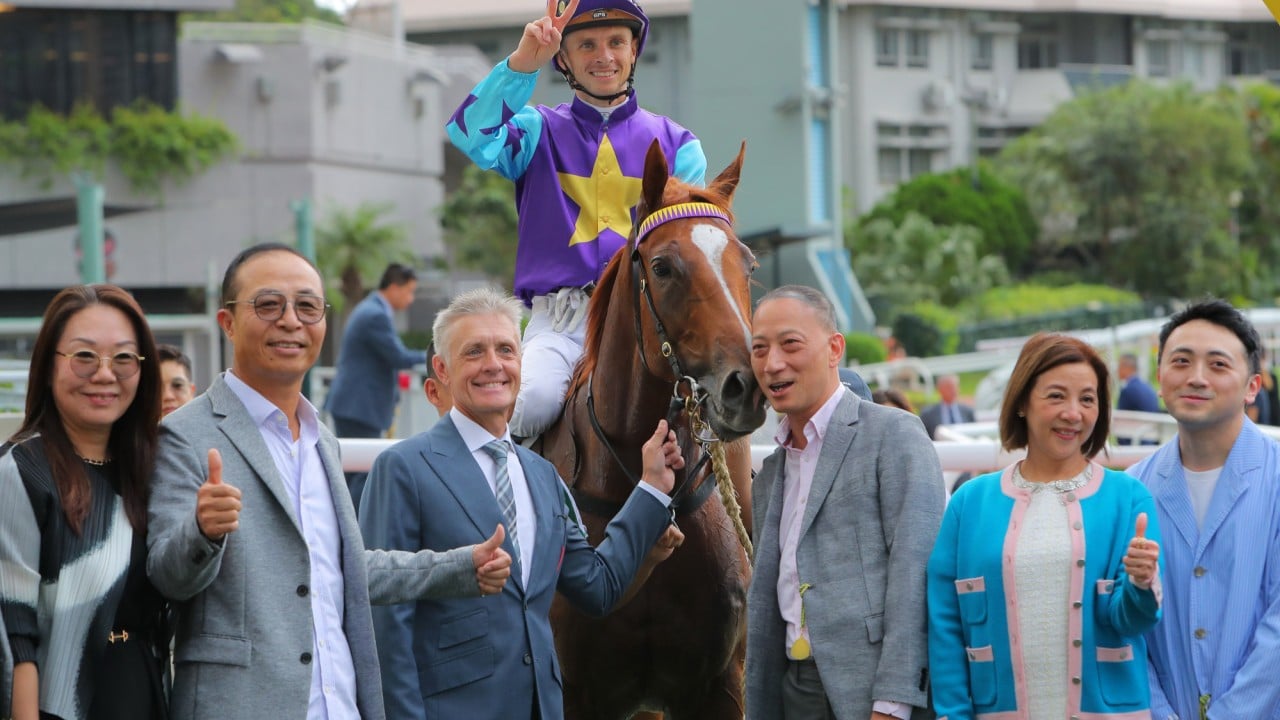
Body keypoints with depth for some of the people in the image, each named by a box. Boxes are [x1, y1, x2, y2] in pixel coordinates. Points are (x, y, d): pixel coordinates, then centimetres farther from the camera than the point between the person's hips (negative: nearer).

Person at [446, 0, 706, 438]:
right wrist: (522, 64, -18)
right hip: (559, 321, -1)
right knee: (531, 400, -32)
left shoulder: (676, 143, 18)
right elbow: (471, 137, -7)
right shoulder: (539, 131, 15)